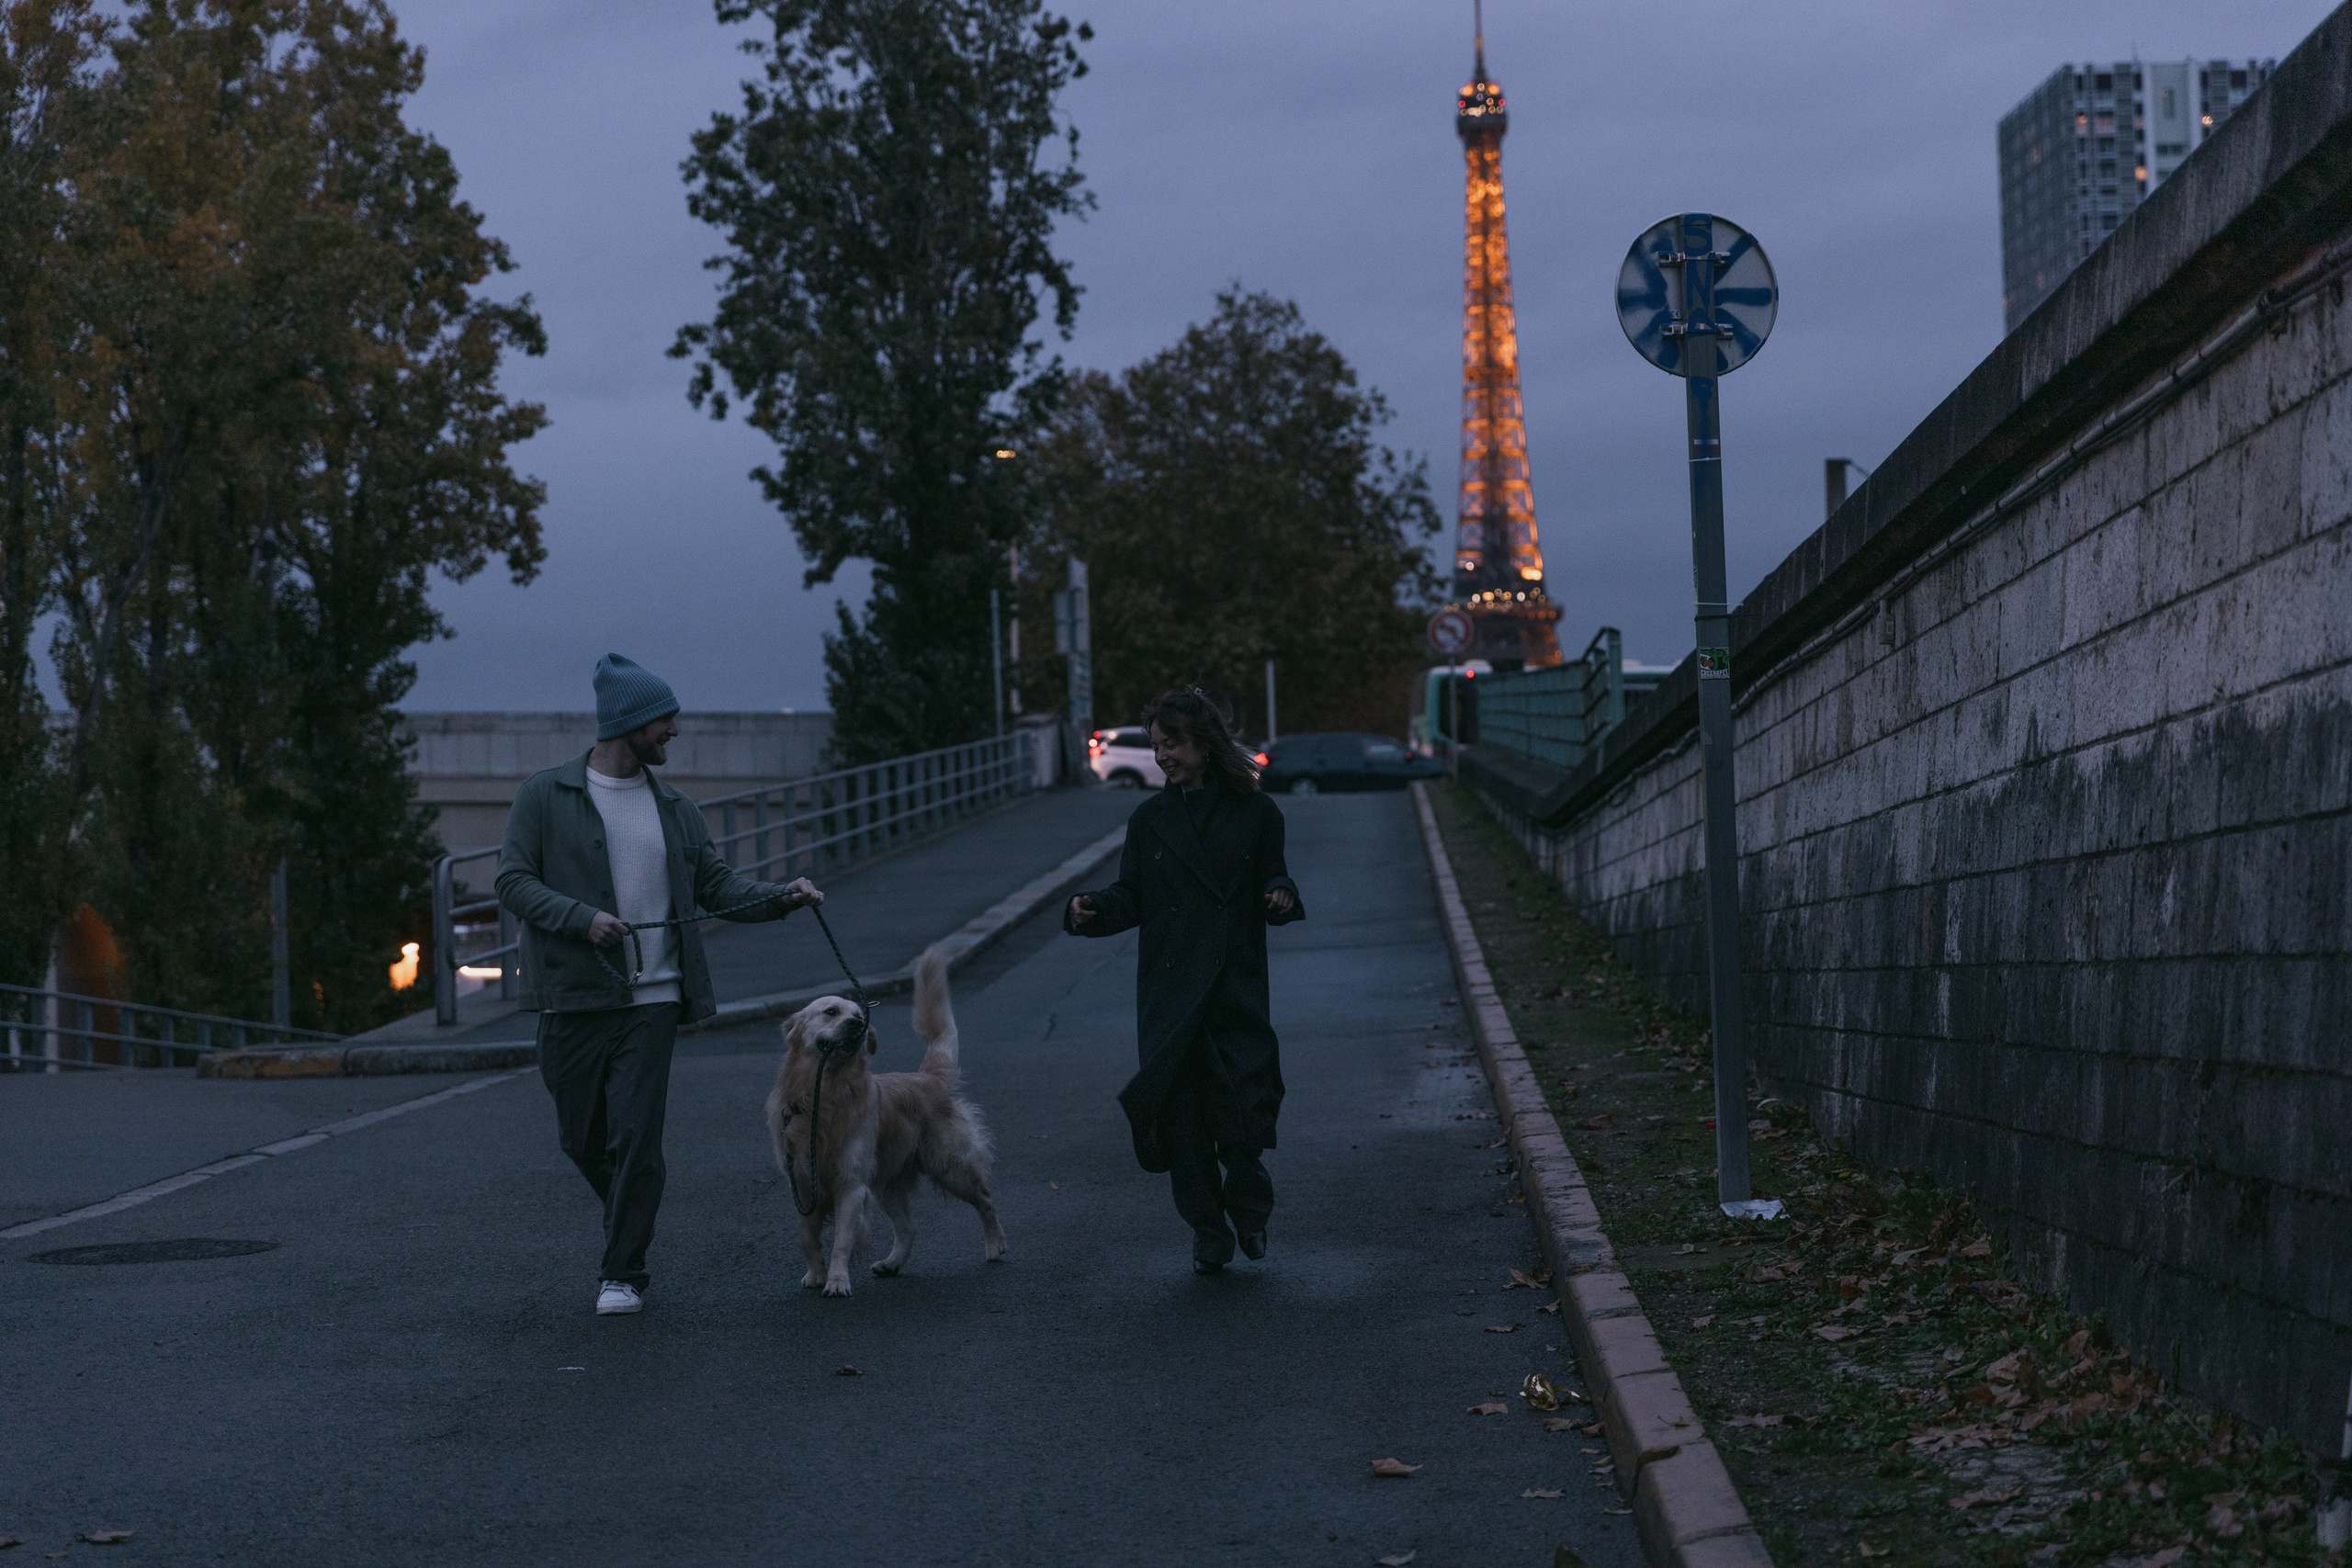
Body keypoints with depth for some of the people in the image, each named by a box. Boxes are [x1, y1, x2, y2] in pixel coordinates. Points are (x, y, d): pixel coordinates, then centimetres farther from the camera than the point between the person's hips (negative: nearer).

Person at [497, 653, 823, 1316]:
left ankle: (623, 1274, 1)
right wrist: (582, 917, -19)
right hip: (571, 995, -1)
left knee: (636, 1137, -8)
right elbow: (514, 880, -5)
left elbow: (719, 885, 10)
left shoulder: (675, 809, 13)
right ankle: (630, 1224, 37)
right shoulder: (544, 795, 1)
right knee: (582, 1137, 9)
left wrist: (781, 895, -9)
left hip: (652, 996, 1)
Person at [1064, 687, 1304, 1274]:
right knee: (1181, 1115, 1)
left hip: (1236, 988, -2)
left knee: (1243, 1106, -7)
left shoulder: (1254, 812, 4)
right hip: (1170, 992, 2)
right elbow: (1130, 896, 6)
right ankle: (1207, 1231, 14)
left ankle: (1248, 1205, 20)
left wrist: (1281, 896, -14)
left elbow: (1273, 878, 9)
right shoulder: (1150, 820, 9)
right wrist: (1092, 911, -14)